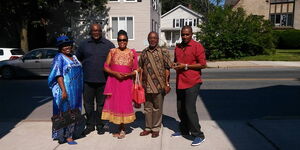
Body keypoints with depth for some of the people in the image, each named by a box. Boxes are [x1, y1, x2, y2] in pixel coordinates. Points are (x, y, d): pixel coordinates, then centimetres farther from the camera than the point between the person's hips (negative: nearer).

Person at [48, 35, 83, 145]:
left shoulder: (74, 57, 15)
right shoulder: (59, 58, -7)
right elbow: (58, 75, -15)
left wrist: (80, 90, 19)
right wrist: (63, 90, -24)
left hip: (76, 90, 8)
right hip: (66, 90, -8)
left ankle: (70, 133, 24)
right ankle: (66, 136, 6)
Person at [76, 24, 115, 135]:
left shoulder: (109, 45, 3)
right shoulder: (84, 44, 8)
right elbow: (77, 59, 19)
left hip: (103, 80, -2)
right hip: (87, 80, 2)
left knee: (101, 104, 7)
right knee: (88, 103, 8)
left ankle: (100, 125, 21)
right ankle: (90, 125, 22)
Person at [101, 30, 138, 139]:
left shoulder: (132, 53, 5)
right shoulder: (112, 51, 7)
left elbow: (136, 70, 6)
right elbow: (106, 67, 3)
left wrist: (129, 74, -13)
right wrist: (115, 73, -12)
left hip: (126, 82, -1)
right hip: (113, 82, 1)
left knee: (124, 104, -1)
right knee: (114, 103, 3)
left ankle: (122, 129, 13)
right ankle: (121, 129, 18)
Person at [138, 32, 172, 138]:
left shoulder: (163, 52, -2)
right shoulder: (144, 52, 9)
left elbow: (167, 68, -5)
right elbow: (141, 68, 14)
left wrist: (167, 84, -10)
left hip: (159, 85, -4)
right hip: (147, 85, 4)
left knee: (157, 108, 7)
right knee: (147, 107, 13)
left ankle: (156, 128, 21)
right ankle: (148, 127, 27)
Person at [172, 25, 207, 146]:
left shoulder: (197, 46, -6)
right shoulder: (178, 47, 14)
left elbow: (203, 64, -10)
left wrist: (186, 66, -15)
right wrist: (176, 65, 3)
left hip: (192, 83, -7)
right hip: (180, 82, 7)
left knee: (190, 109, -9)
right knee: (180, 109, 13)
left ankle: (198, 135, 4)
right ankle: (184, 130, 30)